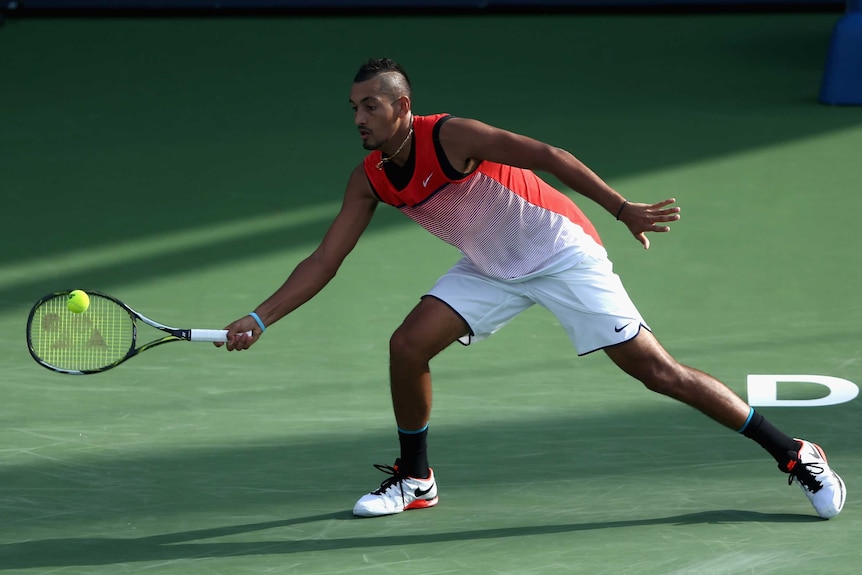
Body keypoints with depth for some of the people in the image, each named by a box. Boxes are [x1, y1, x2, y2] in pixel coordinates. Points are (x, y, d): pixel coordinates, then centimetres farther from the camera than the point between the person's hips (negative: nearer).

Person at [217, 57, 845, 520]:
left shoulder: (448, 136, -26)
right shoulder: (370, 180, -5)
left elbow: (545, 156, -29)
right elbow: (324, 261, -1)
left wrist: (622, 208, -36)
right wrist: (257, 320, -9)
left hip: (562, 252, -6)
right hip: (492, 269, 6)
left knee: (657, 370, -11)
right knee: (408, 345, -9)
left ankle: (794, 455, -4)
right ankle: (415, 479, 13)